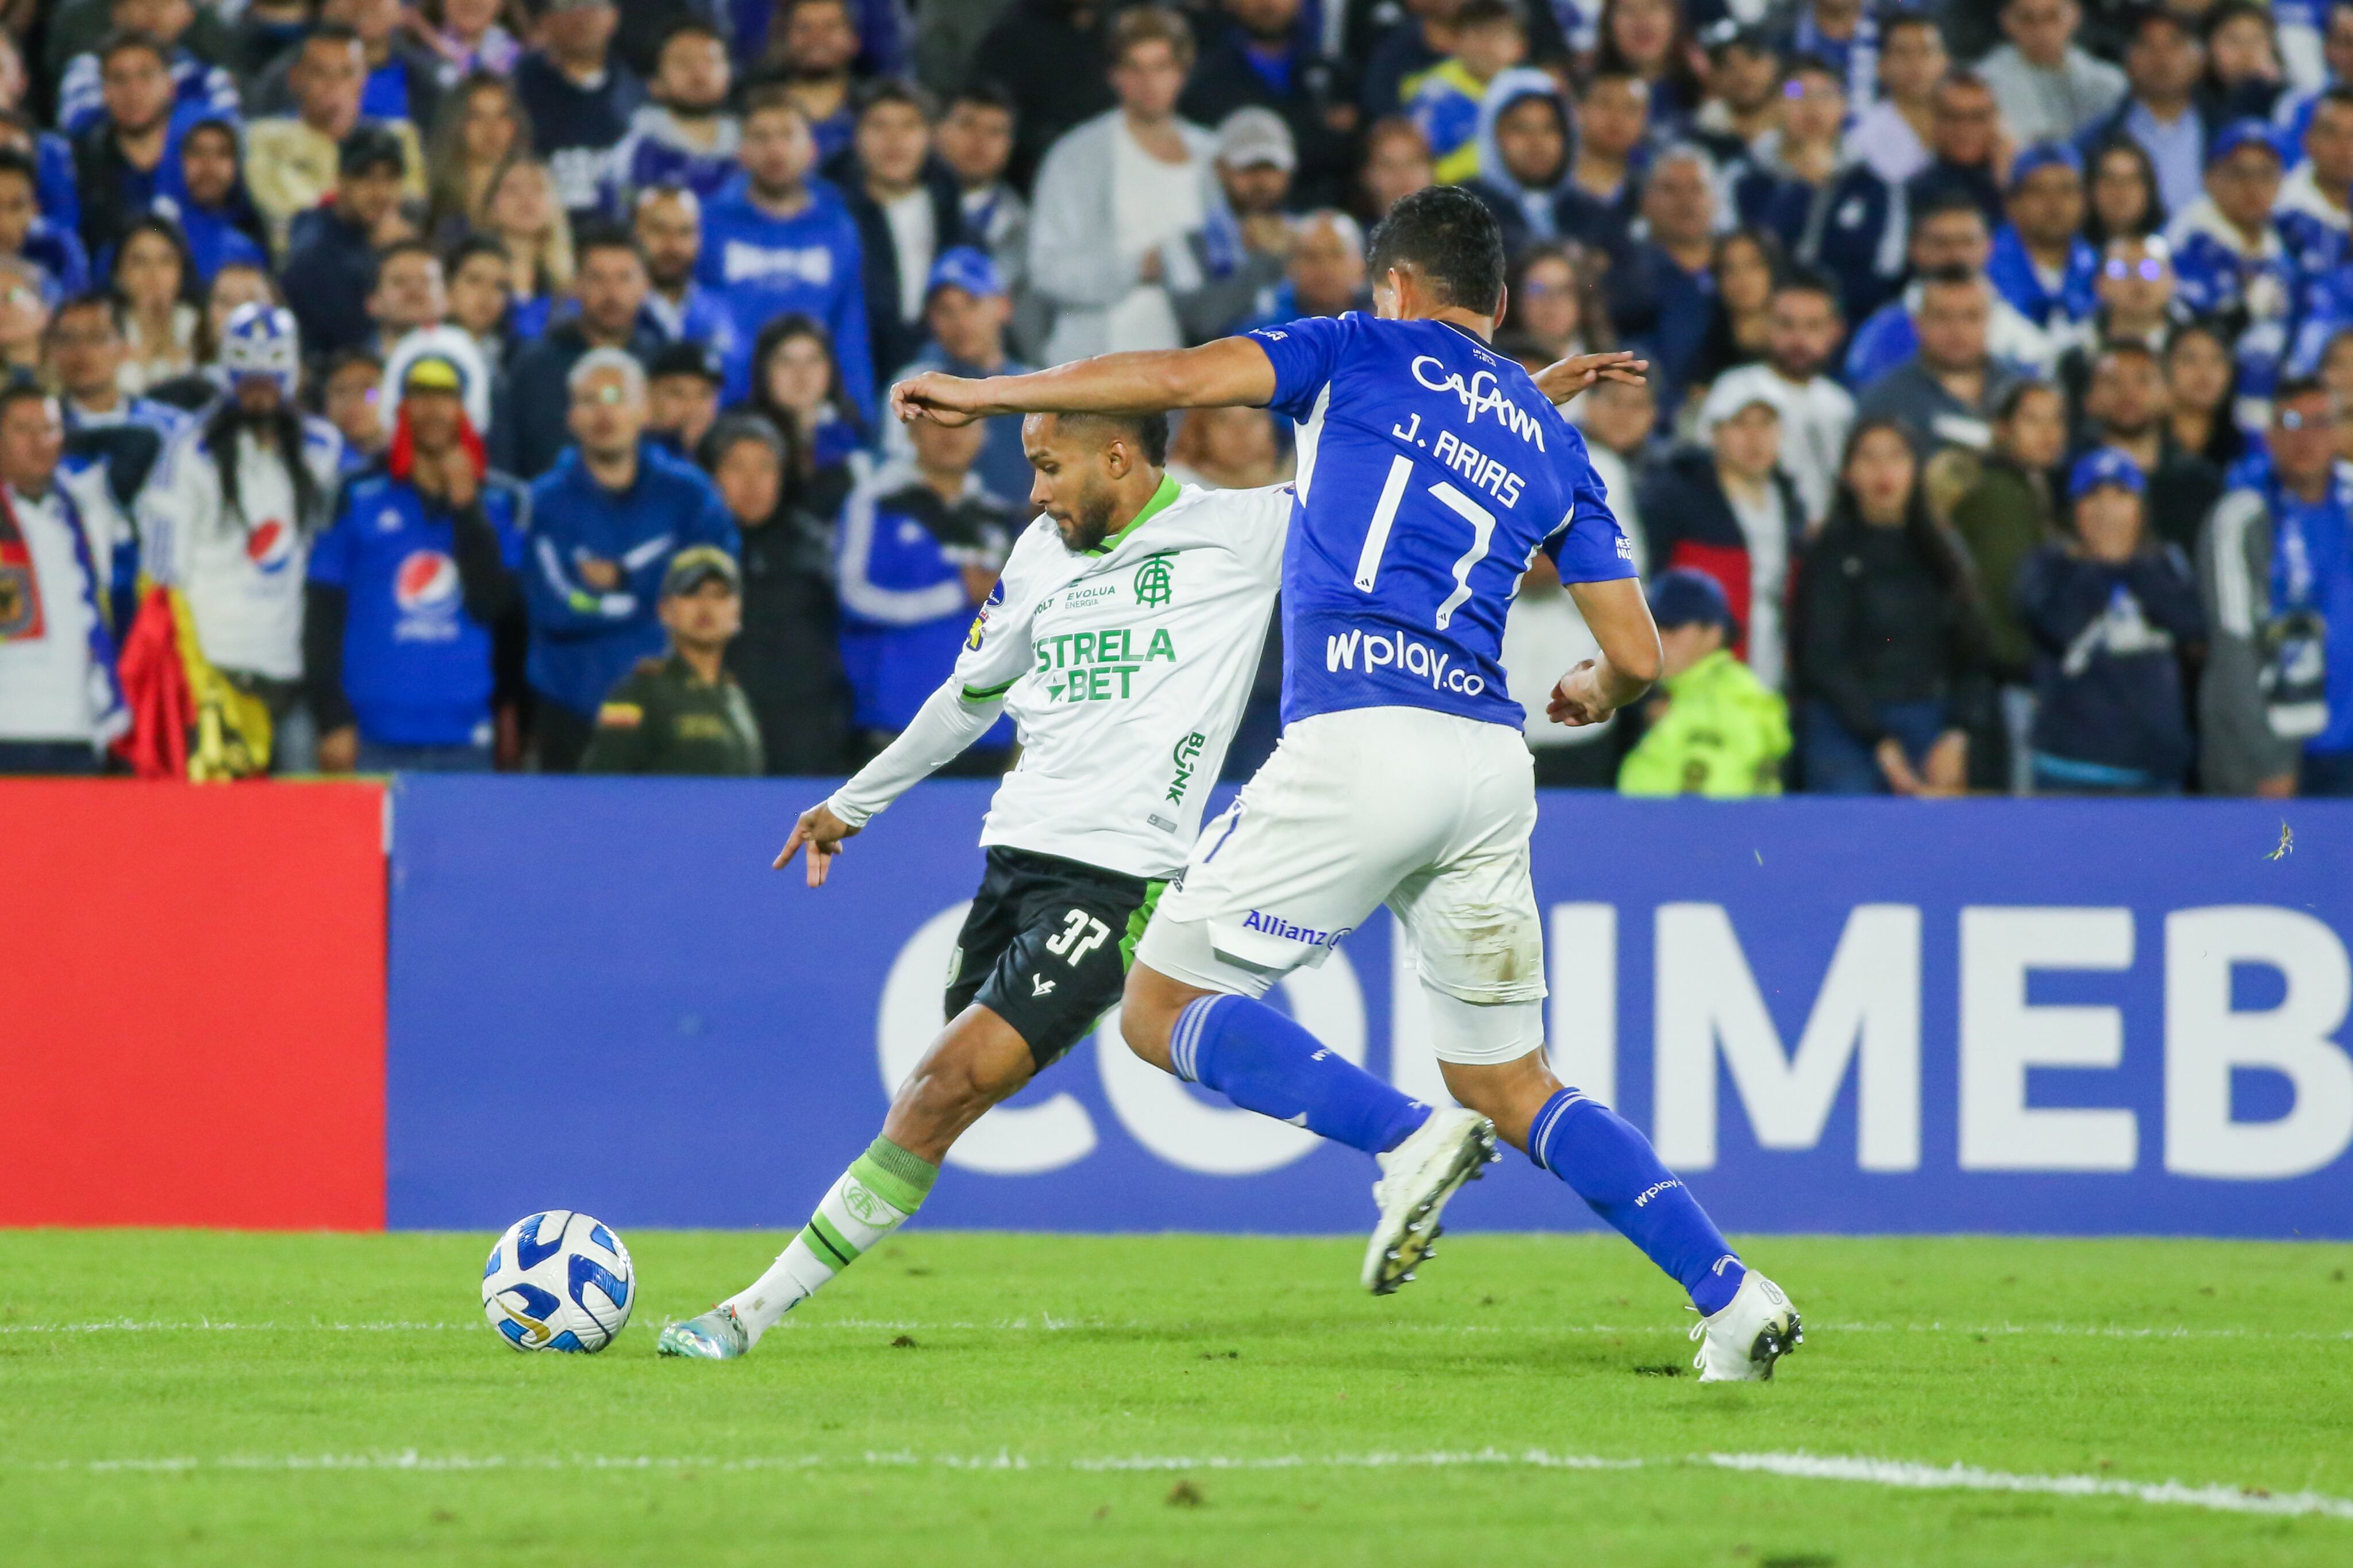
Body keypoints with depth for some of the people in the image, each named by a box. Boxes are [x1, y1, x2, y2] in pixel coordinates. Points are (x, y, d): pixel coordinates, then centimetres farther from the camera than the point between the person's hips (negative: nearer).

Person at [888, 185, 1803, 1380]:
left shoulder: (1368, 353, 9)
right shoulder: (1551, 439, 21)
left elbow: (1179, 378, -5)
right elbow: (1637, 657, 18)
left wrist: (982, 394, 5)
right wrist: (1589, 693, 42)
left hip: (1357, 742, -6)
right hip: (1491, 768, 6)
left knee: (1163, 1009, 3)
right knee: (1511, 1087, 14)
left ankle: (1406, 1138, -18)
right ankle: (1732, 1294, 1)